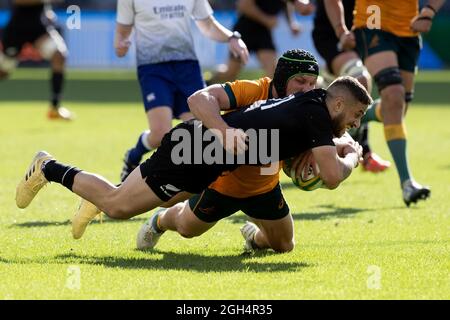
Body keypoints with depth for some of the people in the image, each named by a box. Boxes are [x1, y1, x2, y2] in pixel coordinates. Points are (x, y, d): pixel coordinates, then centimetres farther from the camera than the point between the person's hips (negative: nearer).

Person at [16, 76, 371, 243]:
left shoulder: (307, 104, 11)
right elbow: (332, 177, -23)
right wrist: (352, 159, -2)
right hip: (196, 150, -9)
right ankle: (48, 169, 11)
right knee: (117, 206, -1)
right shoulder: (317, 113, -17)